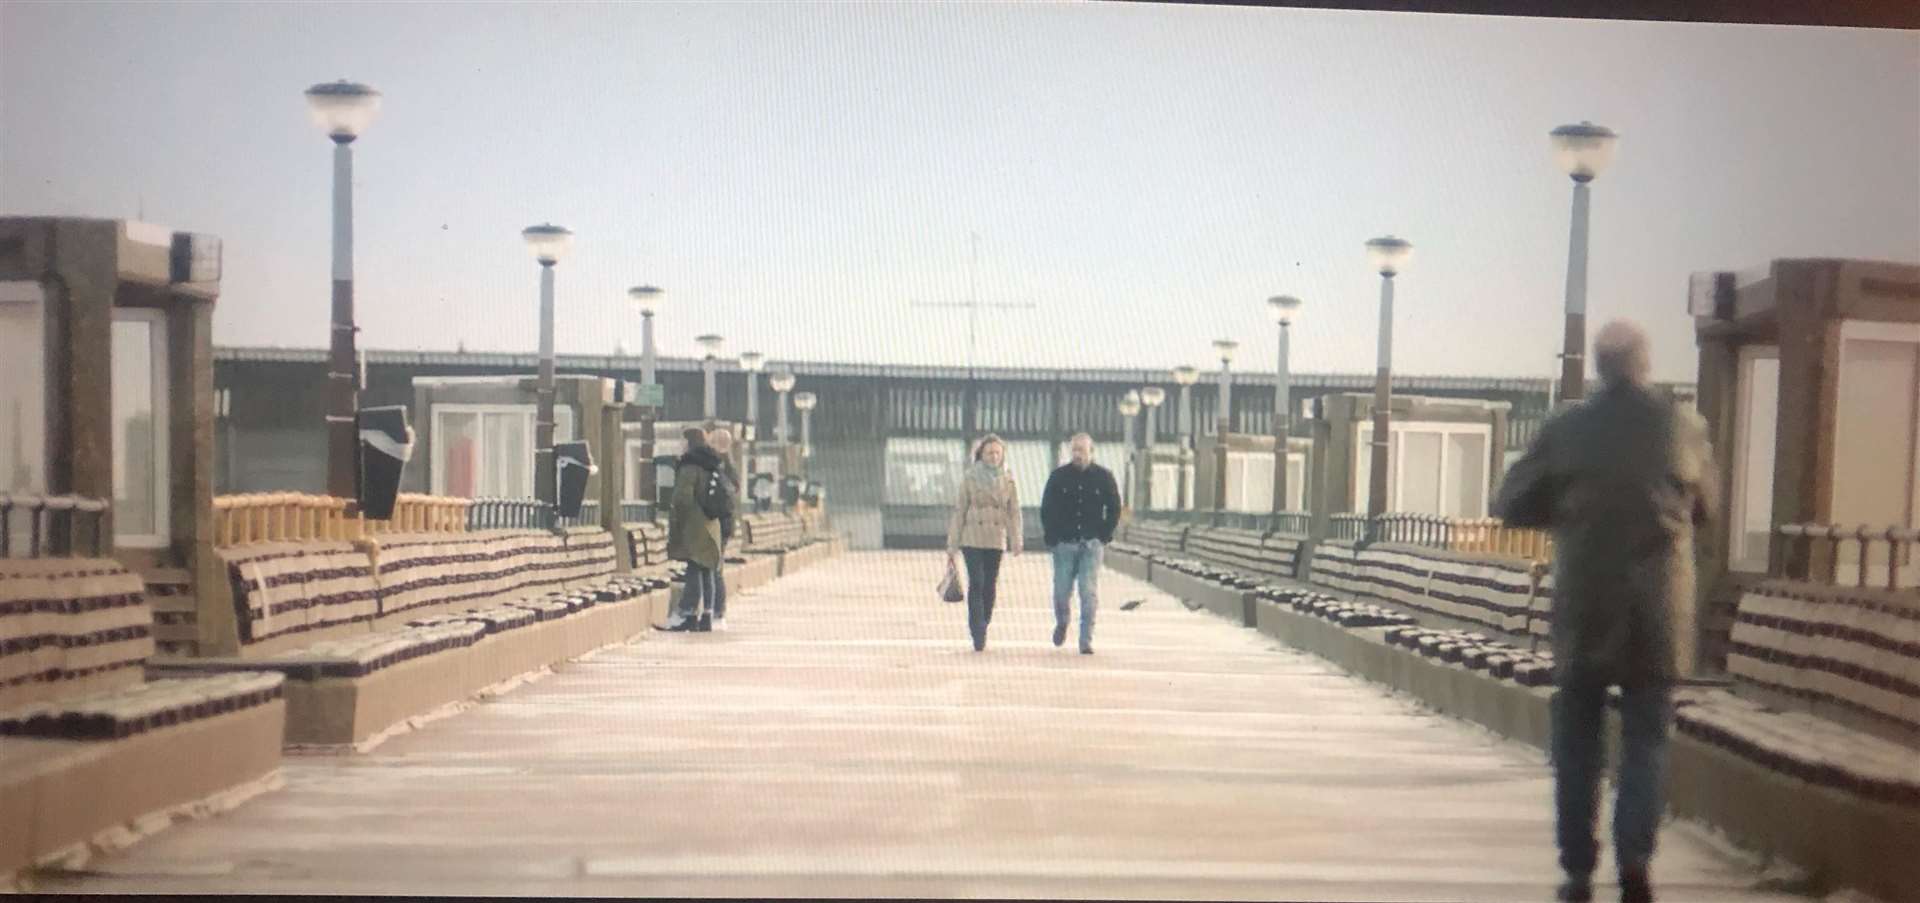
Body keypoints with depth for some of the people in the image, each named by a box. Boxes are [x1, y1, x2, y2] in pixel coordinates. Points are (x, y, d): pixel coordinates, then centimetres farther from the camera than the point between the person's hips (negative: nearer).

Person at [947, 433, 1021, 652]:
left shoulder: (1008, 478, 6)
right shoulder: (970, 477, 0)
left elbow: (1014, 511, 4)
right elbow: (959, 510, 1)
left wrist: (1016, 541, -5)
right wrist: (952, 545, -1)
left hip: (996, 540, 3)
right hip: (971, 538, -2)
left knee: (990, 586, 5)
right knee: (976, 583, -12)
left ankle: (981, 629, 18)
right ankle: (978, 634, -13)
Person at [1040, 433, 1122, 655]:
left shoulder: (1103, 477, 3)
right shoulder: (1059, 476, 4)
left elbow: (1114, 509, 10)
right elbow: (1046, 509, 8)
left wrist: (1104, 537, 0)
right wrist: (1052, 538, -1)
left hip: (1092, 544, -1)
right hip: (1064, 544, 1)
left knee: (1089, 593, -7)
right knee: (1061, 591, 2)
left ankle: (1086, 640, -1)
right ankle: (1061, 623, 32)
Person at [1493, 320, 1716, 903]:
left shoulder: (1566, 430, -6)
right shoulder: (1684, 427, -2)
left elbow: (1511, 505, 0)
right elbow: (1703, 508, 12)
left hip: (1584, 608, 0)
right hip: (1658, 610, 0)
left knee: (1578, 740, 10)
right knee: (1647, 737, 9)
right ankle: (1635, 854, -8)